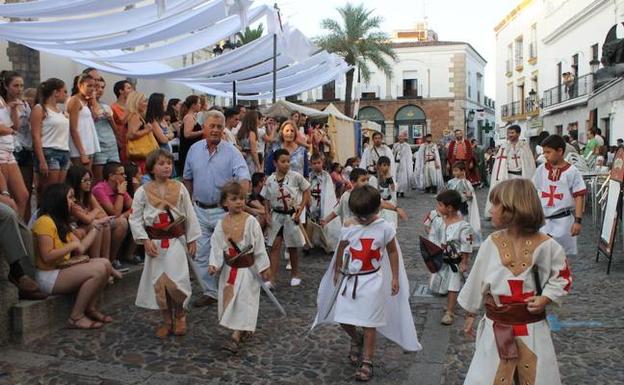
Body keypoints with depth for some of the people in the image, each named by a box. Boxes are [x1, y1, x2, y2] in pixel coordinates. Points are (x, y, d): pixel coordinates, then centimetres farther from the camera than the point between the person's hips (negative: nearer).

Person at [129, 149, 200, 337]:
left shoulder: (179, 188, 0)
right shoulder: (143, 191, -2)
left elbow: (190, 215, 4)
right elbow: (135, 218, -1)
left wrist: (192, 239, 3)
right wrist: (145, 240, -10)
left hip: (176, 240, -1)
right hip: (155, 242, 1)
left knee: (176, 281, -11)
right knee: (158, 283, 5)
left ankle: (180, 315, 16)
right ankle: (167, 320, 24)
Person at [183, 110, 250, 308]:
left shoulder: (231, 152, -8)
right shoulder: (194, 149, 5)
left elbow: (244, 177, -19)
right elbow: (187, 178, 15)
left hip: (224, 210, -4)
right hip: (200, 210, 4)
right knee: (202, 254, 10)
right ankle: (210, 292, 23)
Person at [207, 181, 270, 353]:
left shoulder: (251, 221, -13)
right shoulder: (221, 223, -3)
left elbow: (259, 246, -9)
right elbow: (216, 246, -1)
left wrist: (263, 267, -7)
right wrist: (214, 264, -15)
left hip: (247, 268, -4)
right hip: (229, 268, 5)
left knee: (244, 300, -5)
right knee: (230, 299, 12)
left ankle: (235, 337, -2)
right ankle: (245, 330, 30)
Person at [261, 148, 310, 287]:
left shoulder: (296, 176, -10)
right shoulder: (270, 180, -4)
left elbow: (306, 191, -1)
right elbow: (267, 200, 5)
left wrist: (301, 208, -9)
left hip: (292, 215, -1)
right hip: (277, 216, 1)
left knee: (292, 247, 10)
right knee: (275, 246, -1)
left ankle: (295, 274, 29)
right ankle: (272, 278, 1)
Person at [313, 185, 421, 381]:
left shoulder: (385, 228, -11)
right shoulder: (349, 228, -6)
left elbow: (393, 252, 1)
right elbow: (341, 250, 9)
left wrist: (395, 277, 1)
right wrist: (337, 272, 17)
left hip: (372, 280, -3)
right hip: (350, 279, 3)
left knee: (369, 322, 3)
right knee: (343, 319, 6)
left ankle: (367, 362, 18)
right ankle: (356, 339, 39)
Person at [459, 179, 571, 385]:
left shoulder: (545, 245, -13)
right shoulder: (491, 243, -8)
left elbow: (563, 277, 4)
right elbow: (476, 282, 3)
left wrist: (545, 299, -13)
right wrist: (470, 314, 11)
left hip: (532, 328, -1)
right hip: (496, 329, 1)